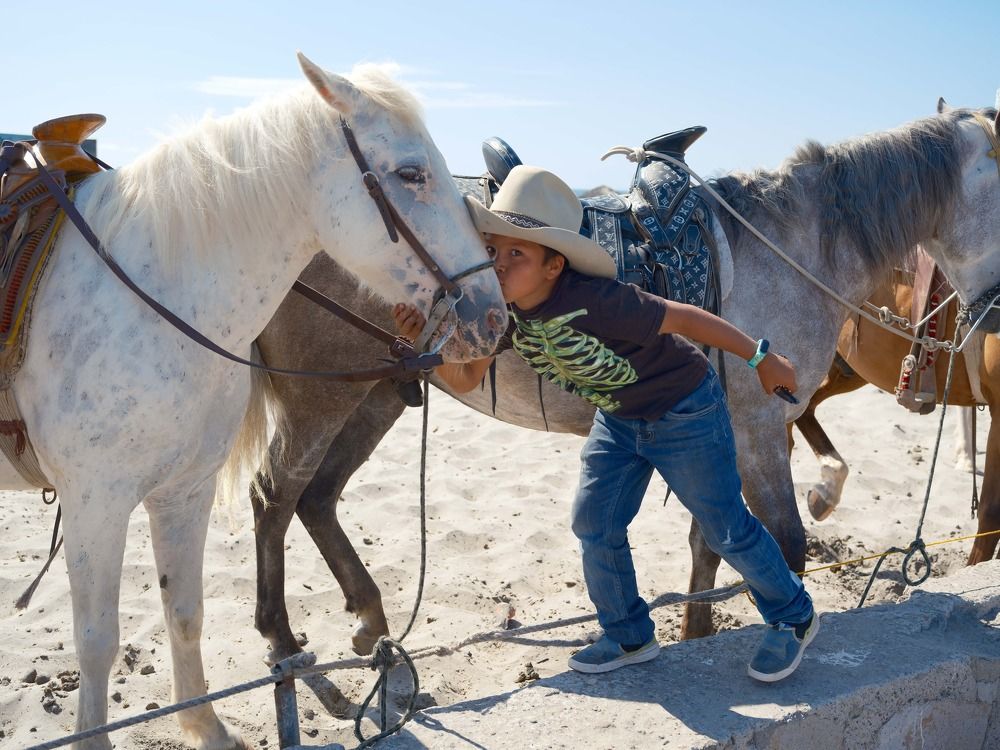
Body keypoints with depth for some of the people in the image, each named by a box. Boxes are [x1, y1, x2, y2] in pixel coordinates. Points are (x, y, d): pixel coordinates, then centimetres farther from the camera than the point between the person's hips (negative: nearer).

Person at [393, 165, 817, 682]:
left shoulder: (592, 301, -36)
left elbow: (685, 318, -26)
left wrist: (761, 359, -16)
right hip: (617, 418, 7)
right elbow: (465, 378, -6)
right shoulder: (501, 309, -15)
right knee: (594, 525, 6)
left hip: (684, 411, -7)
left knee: (725, 527, 3)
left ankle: (793, 619, 29)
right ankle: (630, 637, 28)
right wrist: (426, 340, -26)